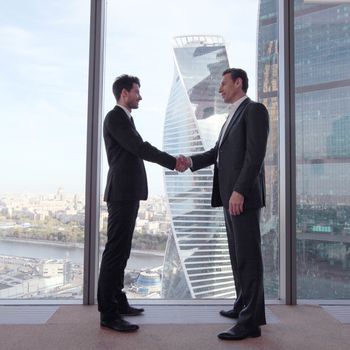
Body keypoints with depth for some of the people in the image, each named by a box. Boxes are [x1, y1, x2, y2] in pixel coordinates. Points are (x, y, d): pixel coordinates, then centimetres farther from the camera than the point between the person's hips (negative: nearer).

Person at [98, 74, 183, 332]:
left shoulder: (126, 119, 22)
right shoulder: (115, 117, -9)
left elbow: (142, 148, 17)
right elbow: (140, 148, -16)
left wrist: (172, 160, 7)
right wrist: (173, 162, -10)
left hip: (129, 193, 10)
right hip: (122, 193, -10)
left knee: (122, 250, 12)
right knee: (116, 251, -8)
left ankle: (118, 301, 21)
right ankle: (108, 313, -2)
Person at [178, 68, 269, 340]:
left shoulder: (255, 110, -8)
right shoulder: (234, 117, 24)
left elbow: (256, 155, -19)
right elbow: (217, 153, 19)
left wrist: (239, 191, -24)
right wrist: (191, 161, 3)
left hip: (243, 194, -10)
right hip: (230, 195, 10)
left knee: (247, 256, -8)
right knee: (238, 254, 15)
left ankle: (250, 321, -2)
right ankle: (245, 305, 27)